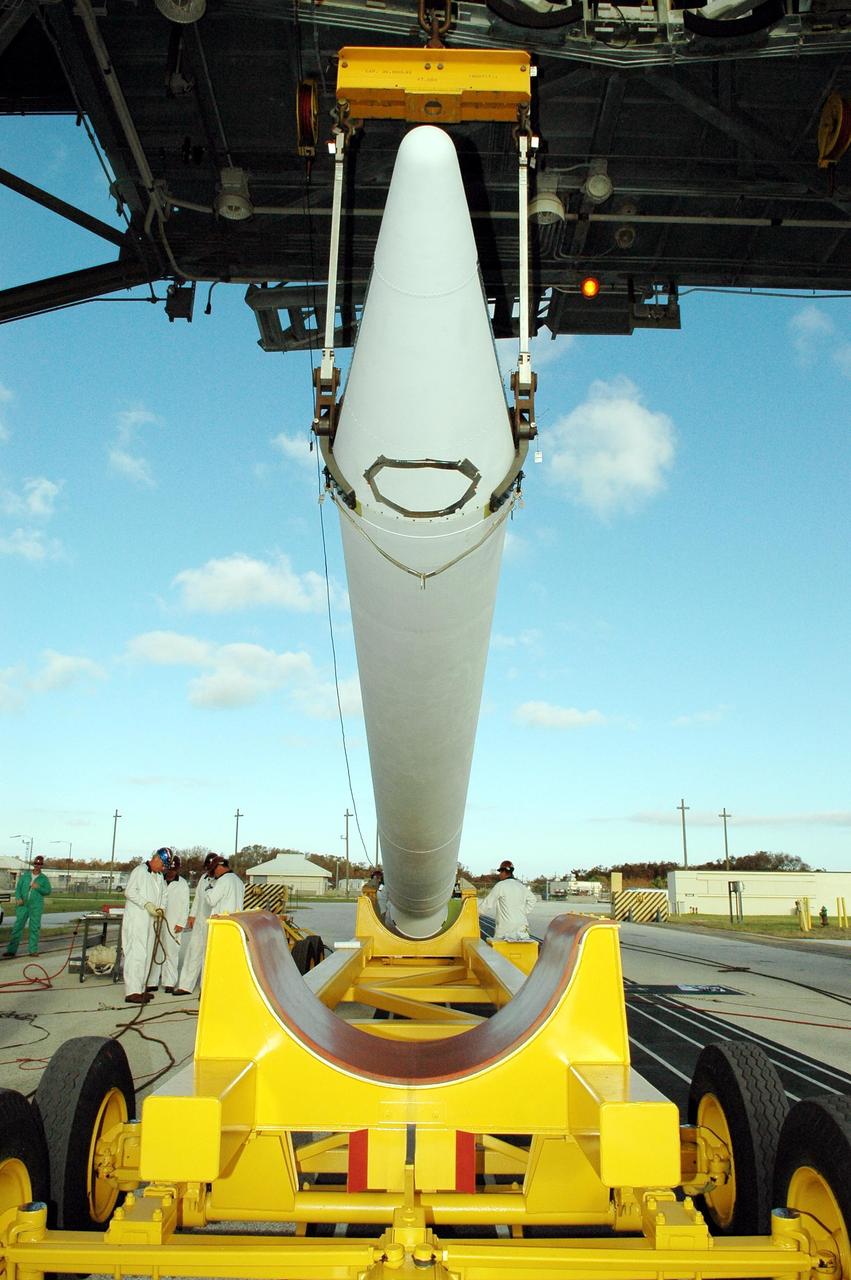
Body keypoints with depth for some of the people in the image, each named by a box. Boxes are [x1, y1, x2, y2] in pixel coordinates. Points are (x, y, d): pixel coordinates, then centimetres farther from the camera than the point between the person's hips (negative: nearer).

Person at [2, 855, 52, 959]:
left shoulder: (44, 878, 5)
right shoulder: (25, 875, 9)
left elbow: (48, 891, 5)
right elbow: (18, 887, 5)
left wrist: (38, 888, -12)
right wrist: (18, 898, -12)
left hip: (36, 905, -1)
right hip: (23, 904, 1)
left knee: (35, 927, 0)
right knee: (18, 926, -1)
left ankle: (33, 950, 6)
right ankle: (11, 950, 1)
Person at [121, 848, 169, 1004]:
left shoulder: (159, 877, 17)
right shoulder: (140, 871, -7)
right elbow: (129, 891, -13)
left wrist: (160, 909, 0)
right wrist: (147, 904, -20)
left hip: (150, 919, 8)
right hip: (136, 919, -8)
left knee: (146, 954, 10)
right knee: (137, 953, -13)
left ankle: (139, 989, 17)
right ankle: (132, 992, -14)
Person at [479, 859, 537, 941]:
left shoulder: (500, 886, -7)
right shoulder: (521, 886, 11)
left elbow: (488, 903, -2)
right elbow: (532, 900, 22)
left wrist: (477, 913, 11)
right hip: (521, 927, 5)